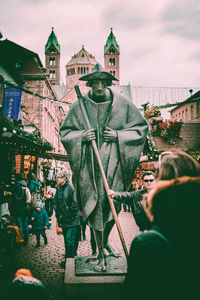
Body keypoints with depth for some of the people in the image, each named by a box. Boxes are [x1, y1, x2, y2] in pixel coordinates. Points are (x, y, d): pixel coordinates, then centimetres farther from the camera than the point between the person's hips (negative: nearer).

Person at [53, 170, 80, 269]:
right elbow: (55, 202, 21)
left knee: (70, 240, -10)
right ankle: (69, 259, 31)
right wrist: (58, 213, 10)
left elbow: (75, 203, -16)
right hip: (64, 220, 8)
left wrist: (70, 214, -12)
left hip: (72, 221, -8)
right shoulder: (58, 189, 11)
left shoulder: (71, 188, -14)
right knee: (67, 240, 17)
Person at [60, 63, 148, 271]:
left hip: (115, 164, 1)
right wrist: (81, 136, -11)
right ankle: (101, 254, 17)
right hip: (90, 166, 0)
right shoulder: (79, 106, 3)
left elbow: (141, 128, 7)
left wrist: (119, 136, -8)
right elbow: (65, 133, 10)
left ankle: (105, 241, 38)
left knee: (113, 206, 7)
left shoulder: (123, 104, 1)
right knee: (95, 208, 0)